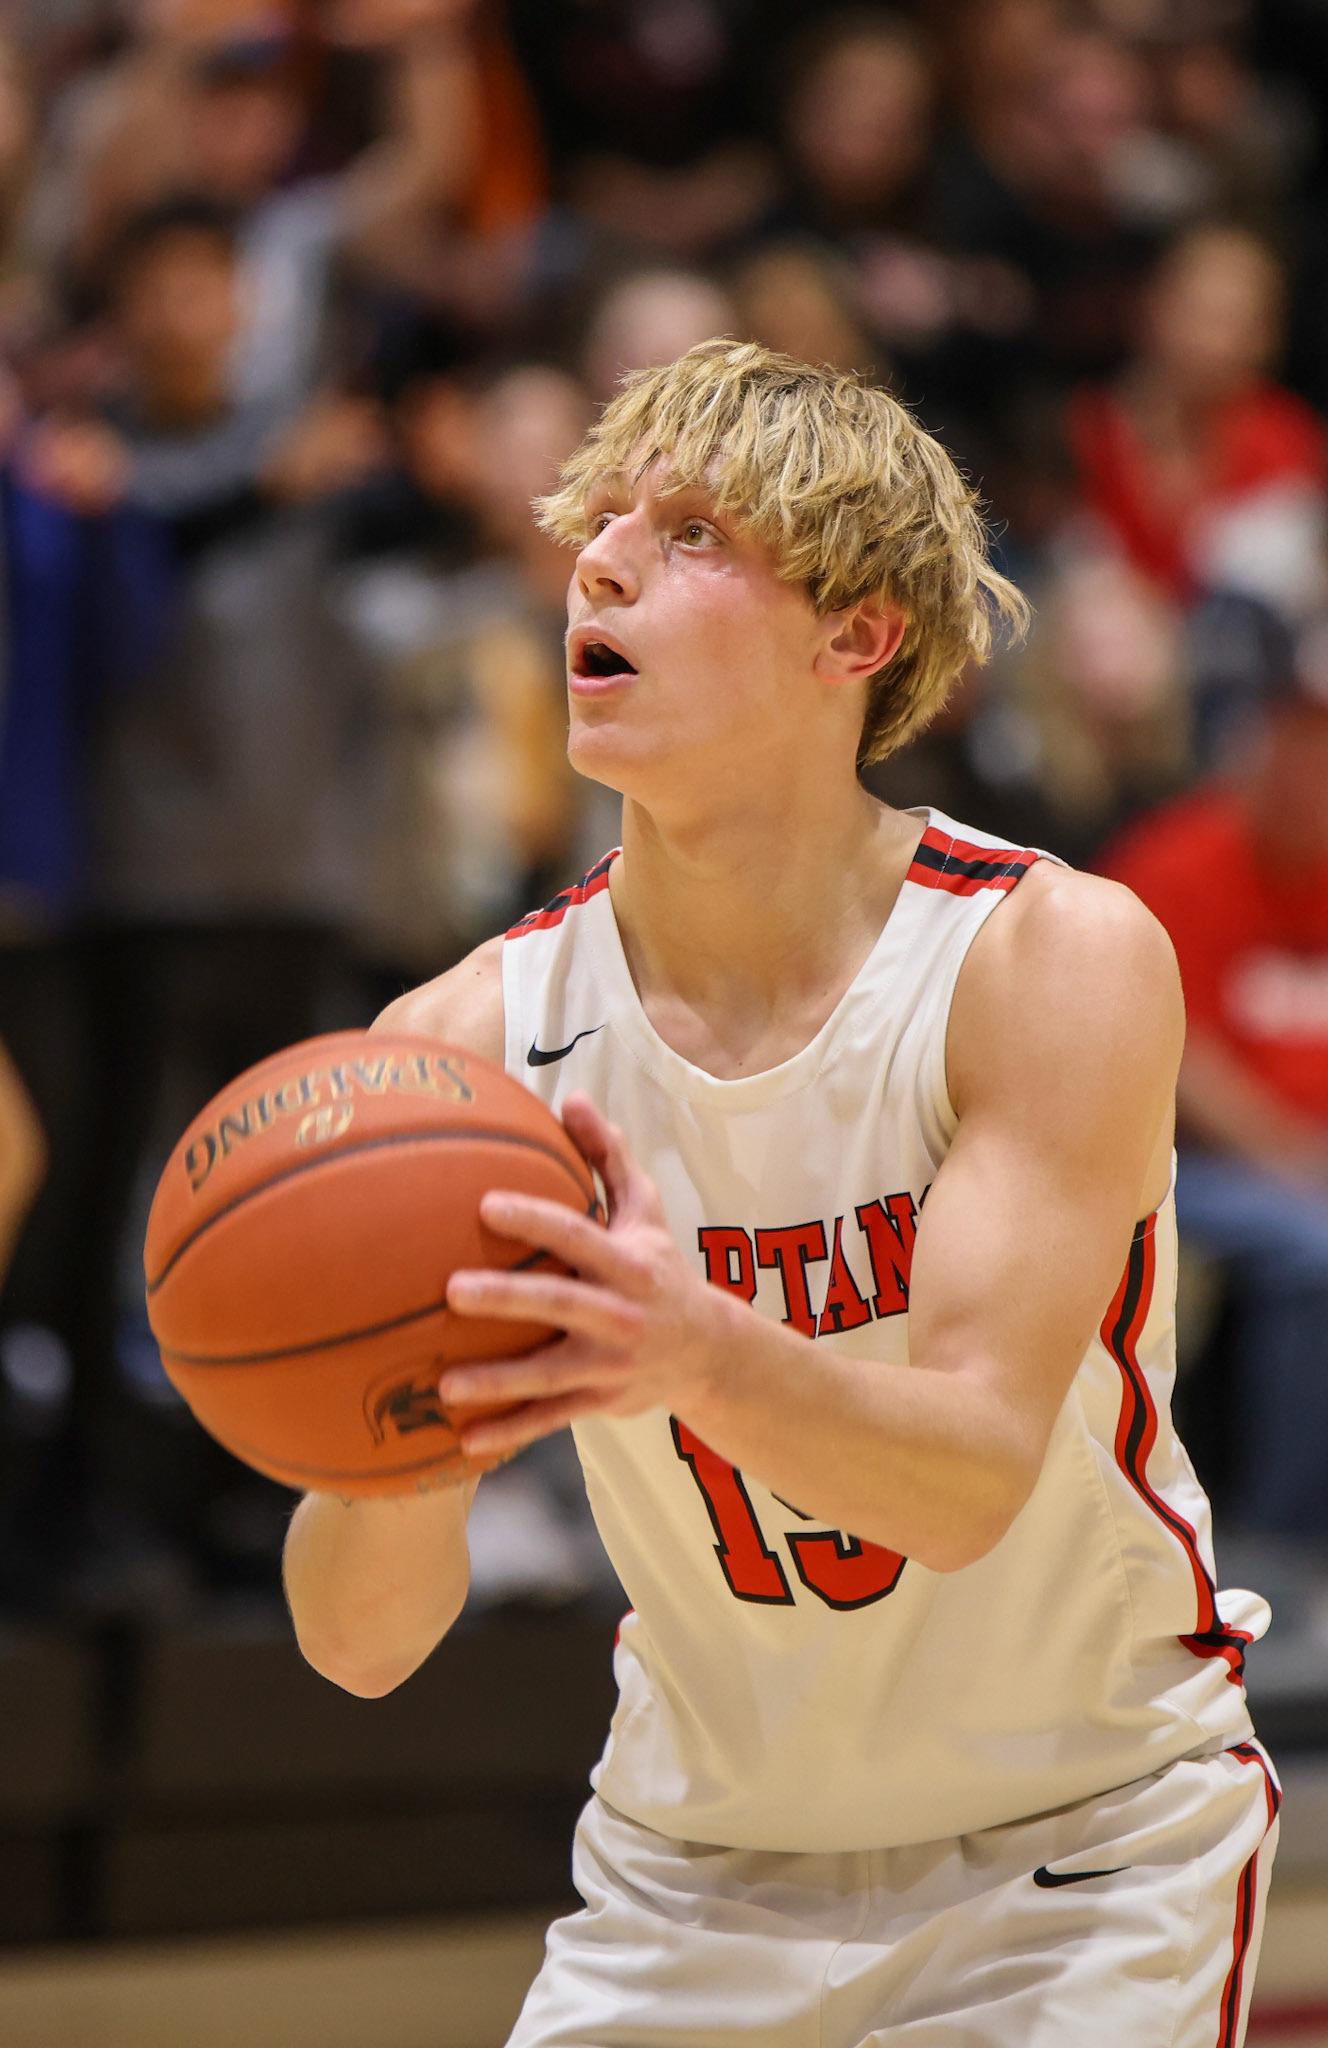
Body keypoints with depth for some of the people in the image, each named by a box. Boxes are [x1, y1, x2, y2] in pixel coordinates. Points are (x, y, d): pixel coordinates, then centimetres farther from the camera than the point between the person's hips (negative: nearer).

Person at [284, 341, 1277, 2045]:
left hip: (1078, 1860, -2)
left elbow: (974, 1474, -27)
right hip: (695, 1882, 3)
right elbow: (361, 1644, -15)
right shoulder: (466, 1041, -12)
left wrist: (705, 1359, -47)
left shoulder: (1058, 959, -18)